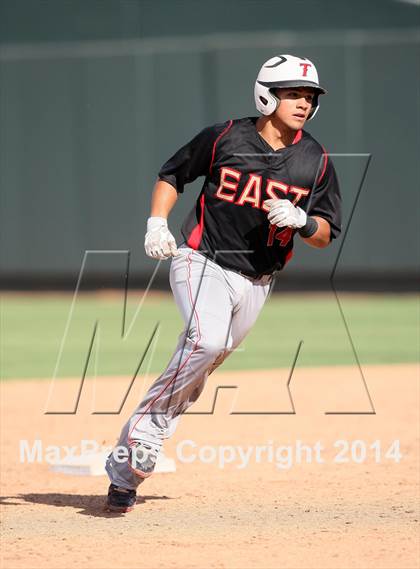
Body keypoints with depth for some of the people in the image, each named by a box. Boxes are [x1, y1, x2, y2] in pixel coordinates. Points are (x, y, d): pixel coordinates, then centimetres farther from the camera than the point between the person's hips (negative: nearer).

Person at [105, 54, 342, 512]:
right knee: (207, 339, -31)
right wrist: (157, 223, -5)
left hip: (255, 282, 4)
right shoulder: (224, 138, -5)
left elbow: (325, 235, 5)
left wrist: (300, 220, -17)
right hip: (202, 264, -3)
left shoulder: (316, 161, 1)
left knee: (195, 371, 5)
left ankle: (124, 472, 13)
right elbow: (171, 175, 10)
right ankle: (146, 426, -19)